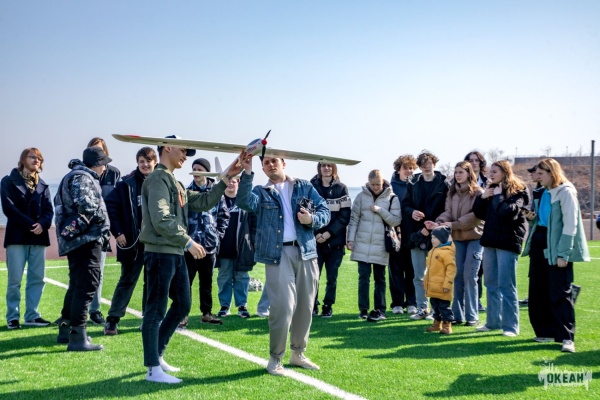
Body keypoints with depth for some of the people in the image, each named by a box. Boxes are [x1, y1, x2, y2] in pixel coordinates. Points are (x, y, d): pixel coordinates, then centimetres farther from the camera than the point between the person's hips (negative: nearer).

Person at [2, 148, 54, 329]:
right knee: (15, 280, -3)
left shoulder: (42, 185, 16)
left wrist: (43, 224, -14)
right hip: (17, 237, -4)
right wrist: (30, 224, -15)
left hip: (39, 237, 4)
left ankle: (32, 315, 12)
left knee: (37, 279, 3)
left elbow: (49, 210, 8)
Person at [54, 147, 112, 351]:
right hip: (86, 238, -11)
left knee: (77, 285, 19)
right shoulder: (82, 178, -11)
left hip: (77, 240, 11)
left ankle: (65, 330, 28)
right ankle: (78, 337, -12)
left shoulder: (76, 177, 22)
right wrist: (102, 218, -8)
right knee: (86, 286, -11)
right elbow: (86, 205, -25)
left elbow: (59, 202, 25)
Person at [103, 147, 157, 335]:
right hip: (133, 242, -3)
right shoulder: (127, 184, -4)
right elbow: (110, 205, -5)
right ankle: (112, 320, 8)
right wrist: (118, 232, -8)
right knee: (127, 280, 1)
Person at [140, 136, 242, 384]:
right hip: (160, 253, -10)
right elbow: (161, 220, -20)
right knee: (156, 310, -4)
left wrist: (226, 179, 11)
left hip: (176, 254, 10)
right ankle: (153, 369, 2)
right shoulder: (158, 179, -10)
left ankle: (157, 355, 27)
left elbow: (204, 202, 18)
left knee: (182, 306, 16)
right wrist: (188, 242, -17)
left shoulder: (176, 184, 20)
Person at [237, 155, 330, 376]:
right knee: (283, 307, -11)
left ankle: (298, 353, 26)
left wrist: (312, 219, -12)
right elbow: (244, 202, -14)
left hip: (306, 252, 3)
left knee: (306, 306, 9)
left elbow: (325, 211, 9)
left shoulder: (304, 186, 14)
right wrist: (247, 174, -23)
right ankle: (275, 358, 5)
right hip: (278, 254, -3)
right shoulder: (261, 192, 8)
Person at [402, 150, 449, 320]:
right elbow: (405, 206, 11)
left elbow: (446, 211, -7)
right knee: (419, 276, 10)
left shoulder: (443, 184, -2)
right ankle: (421, 309, 18)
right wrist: (411, 212, -11)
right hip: (416, 235, 4)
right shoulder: (413, 184, 10)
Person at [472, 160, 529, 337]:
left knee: (506, 285, -6)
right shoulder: (492, 190, 14)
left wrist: (498, 197, -13)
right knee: (491, 284, 11)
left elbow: (509, 212, -22)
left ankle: (510, 326, 0)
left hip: (507, 242, -7)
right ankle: (493, 321, 20)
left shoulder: (517, 192, -6)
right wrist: (482, 197, -2)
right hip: (490, 241, 7)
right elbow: (479, 213, 12)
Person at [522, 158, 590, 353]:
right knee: (537, 291, 10)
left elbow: (570, 224, -14)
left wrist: (563, 254, -19)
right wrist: (532, 217, -1)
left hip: (556, 249, -8)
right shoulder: (542, 193, 13)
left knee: (559, 293, -7)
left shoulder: (565, 192, -10)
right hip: (538, 244, 8)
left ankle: (567, 337, -3)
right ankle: (546, 331, 20)